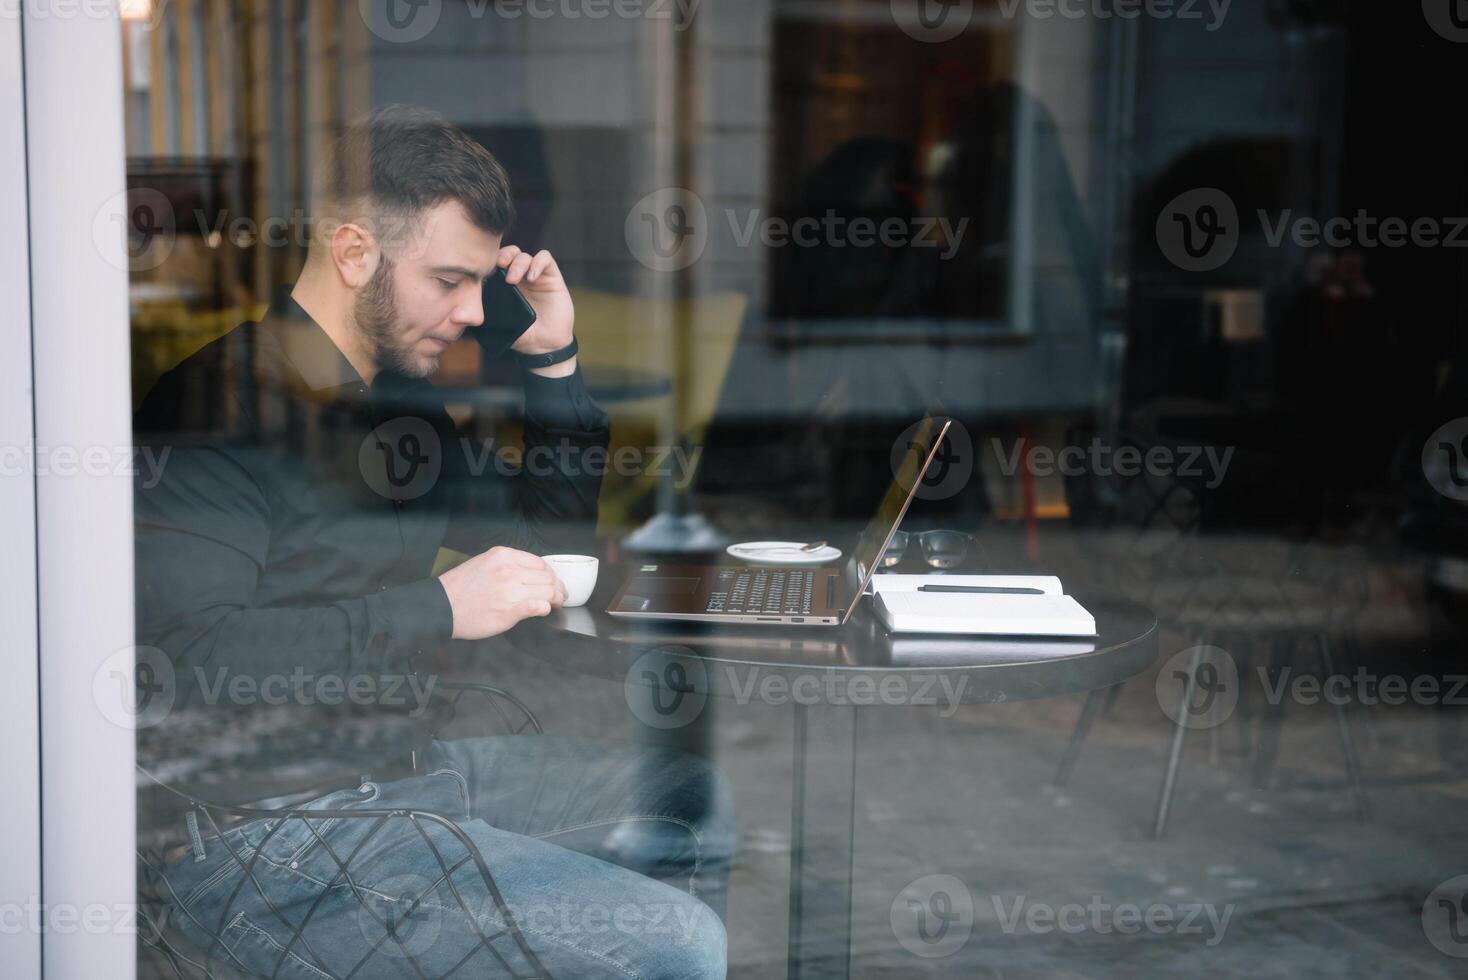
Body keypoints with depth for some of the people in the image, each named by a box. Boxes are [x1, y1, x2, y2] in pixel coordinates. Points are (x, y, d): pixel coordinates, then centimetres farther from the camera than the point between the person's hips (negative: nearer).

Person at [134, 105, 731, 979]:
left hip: (407, 761, 10)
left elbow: (549, 545, 22)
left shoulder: (398, 396, 13)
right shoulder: (225, 402, -16)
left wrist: (553, 360, 10)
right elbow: (186, 660, -27)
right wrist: (438, 609, -26)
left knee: (716, 807, 18)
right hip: (266, 835, -10)